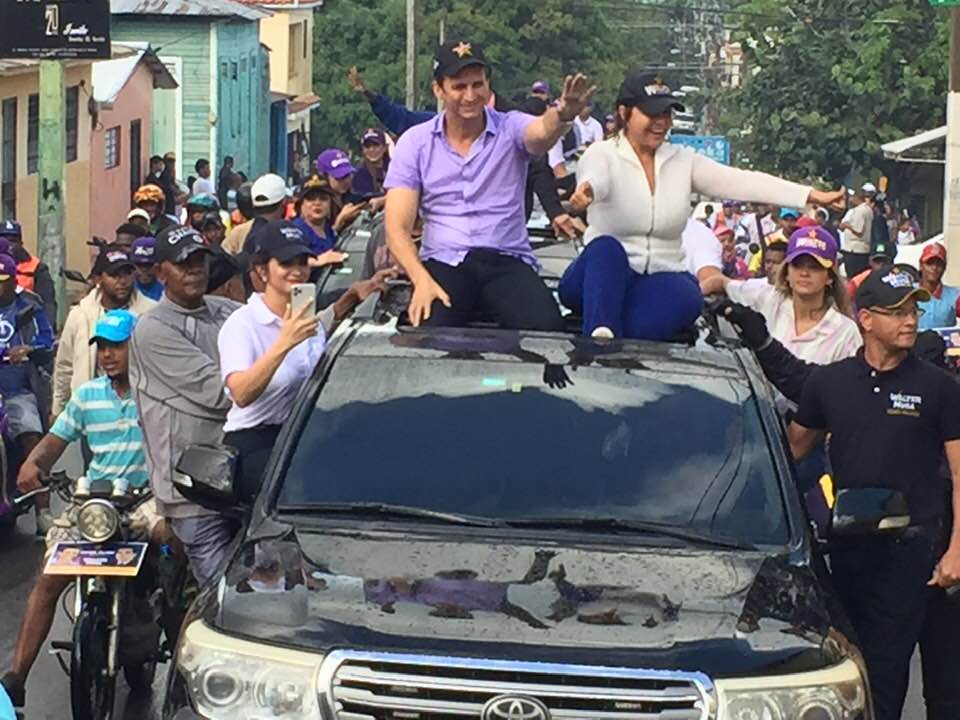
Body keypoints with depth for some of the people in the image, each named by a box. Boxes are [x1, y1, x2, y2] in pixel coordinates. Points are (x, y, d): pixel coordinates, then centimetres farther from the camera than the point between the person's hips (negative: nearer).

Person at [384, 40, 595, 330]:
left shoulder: (510, 129, 3)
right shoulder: (415, 143, 5)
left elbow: (542, 132, -23)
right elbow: (398, 227, 0)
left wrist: (562, 115, -49)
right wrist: (422, 280, -19)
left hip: (507, 261, 0)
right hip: (444, 262, 0)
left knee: (546, 327, -29)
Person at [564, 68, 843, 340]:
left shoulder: (683, 161, 10)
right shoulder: (603, 154, -2)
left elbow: (742, 181, 2)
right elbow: (595, 177, -26)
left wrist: (813, 195, -9)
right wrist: (586, 190, -53)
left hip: (661, 279, 3)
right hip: (604, 279, -3)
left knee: (687, 295, -30)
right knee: (607, 248, -36)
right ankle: (602, 334, -56)